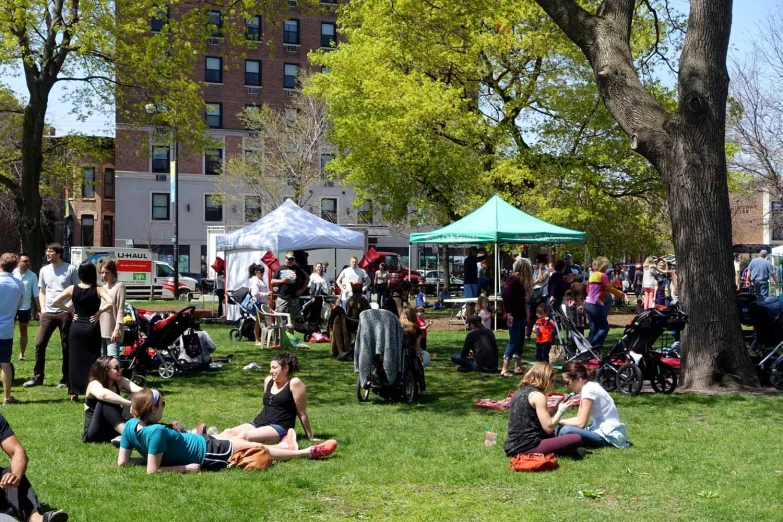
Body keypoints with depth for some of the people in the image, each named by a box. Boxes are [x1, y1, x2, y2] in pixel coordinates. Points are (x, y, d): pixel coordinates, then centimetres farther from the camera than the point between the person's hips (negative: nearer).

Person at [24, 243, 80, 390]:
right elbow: (42, 292, 17)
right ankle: (37, 377, 9)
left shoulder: (70, 269, -2)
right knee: (40, 344, 0)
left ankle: (66, 379, 9)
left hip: (65, 313, -4)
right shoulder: (44, 270, 10)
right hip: (48, 313, 4)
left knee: (67, 346, 2)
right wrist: (42, 309, 5)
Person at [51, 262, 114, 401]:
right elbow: (110, 303, -22)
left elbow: (55, 303, -4)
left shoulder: (72, 289, 0)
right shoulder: (98, 290, -7)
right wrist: (99, 312, -8)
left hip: (76, 327, 2)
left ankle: (73, 392, 12)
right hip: (92, 327, -2)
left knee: (75, 359, 9)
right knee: (92, 360, 3)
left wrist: (70, 310, 5)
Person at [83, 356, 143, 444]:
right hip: (94, 433, -5)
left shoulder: (119, 382, 1)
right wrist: (131, 403, -52)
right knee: (105, 401, -32)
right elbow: (103, 394, -42)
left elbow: (139, 390, -16)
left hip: (114, 429, 5)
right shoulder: (94, 384, -17)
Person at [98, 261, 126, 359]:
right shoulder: (103, 288, 18)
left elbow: (120, 310, -10)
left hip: (113, 331, -8)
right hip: (101, 330, 8)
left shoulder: (119, 286, -4)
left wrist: (117, 329, -18)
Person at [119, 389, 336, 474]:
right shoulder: (157, 431, -36)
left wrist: (145, 455, 2)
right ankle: (309, 452, 27)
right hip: (207, 453, -9)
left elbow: (122, 462, -8)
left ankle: (286, 446, 50)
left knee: (233, 436, 29)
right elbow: (153, 470, -36)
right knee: (259, 448, 9)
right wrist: (185, 468, -26)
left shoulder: (130, 426, -14)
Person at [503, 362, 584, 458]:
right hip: (527, 448, -9)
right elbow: (548, 428, -13)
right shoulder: (538, 395, -10)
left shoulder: (520, 392, 16)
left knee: (551, 435, 36)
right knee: (576, 439, -11)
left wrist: (556, 408, 21)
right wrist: (561, 410, 2)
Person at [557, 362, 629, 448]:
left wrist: (560, 421, -7)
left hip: (608, 435, -10)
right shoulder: (585, 387, 11)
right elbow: (579, 418, 12)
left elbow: (581, 423, -19)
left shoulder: (589, 390, -18)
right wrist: (559, 420, 0)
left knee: (565, 431, -31)